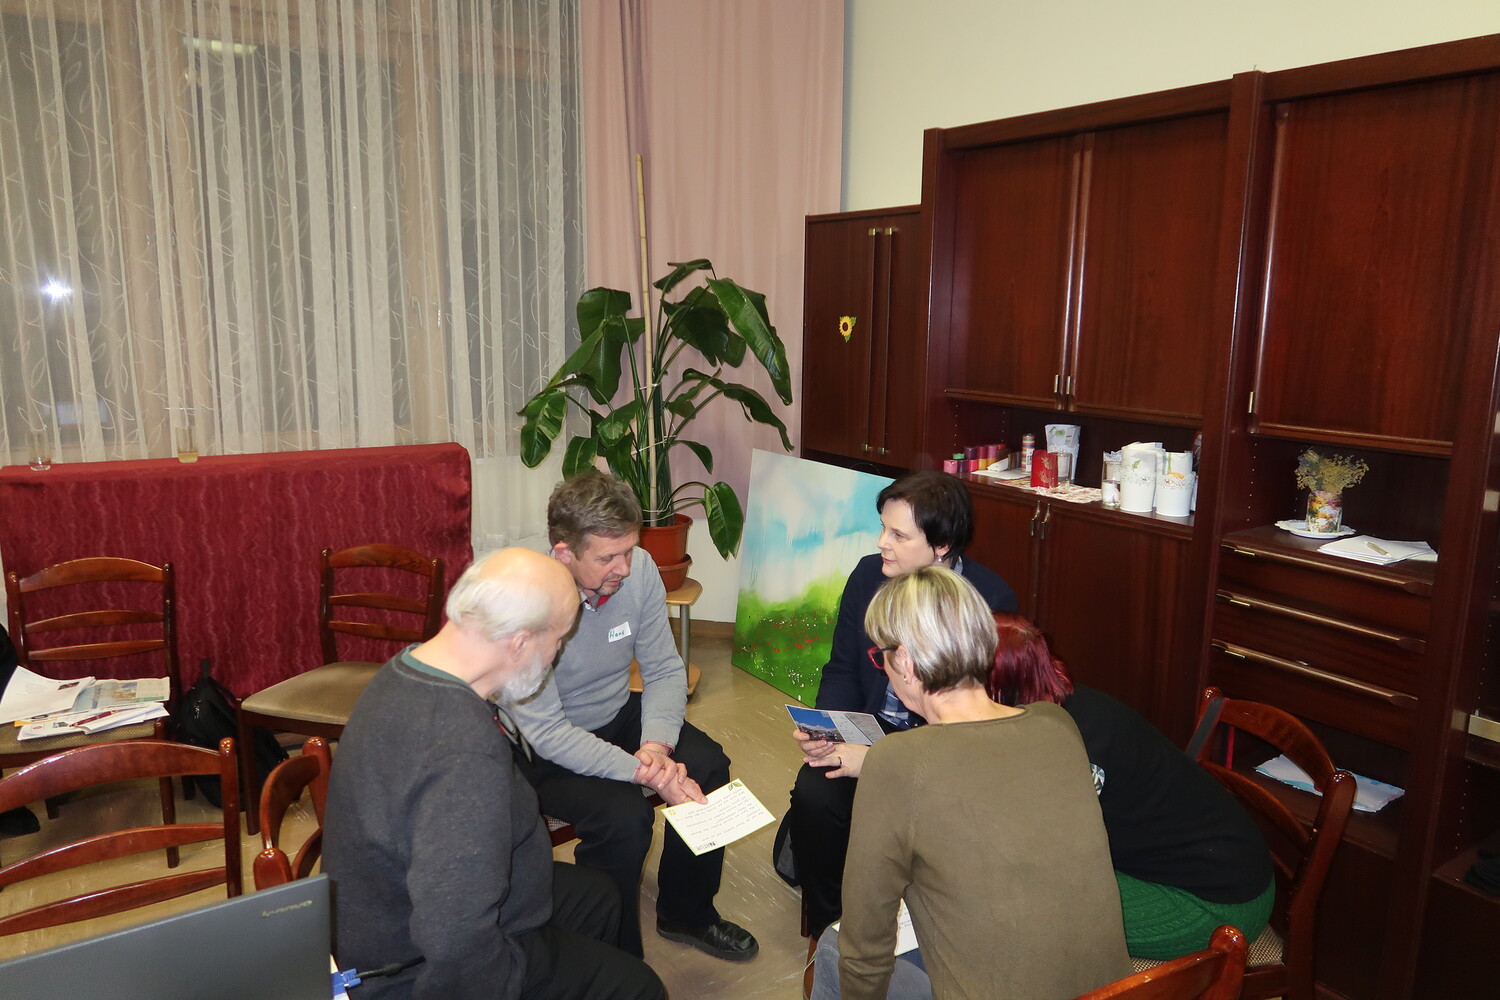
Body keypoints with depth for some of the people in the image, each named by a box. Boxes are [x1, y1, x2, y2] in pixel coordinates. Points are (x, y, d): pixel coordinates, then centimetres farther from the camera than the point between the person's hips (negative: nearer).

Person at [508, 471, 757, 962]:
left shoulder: (638, 570, -15)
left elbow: (664, 669, -5)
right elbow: (546, 732, -27)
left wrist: (657, 744, -23)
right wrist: (643, 773, -32)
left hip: (617, 716, 6)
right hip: (544, 752, -5)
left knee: (707, 766, -12)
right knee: (623, 815, -27)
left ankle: (686, 913, 14)